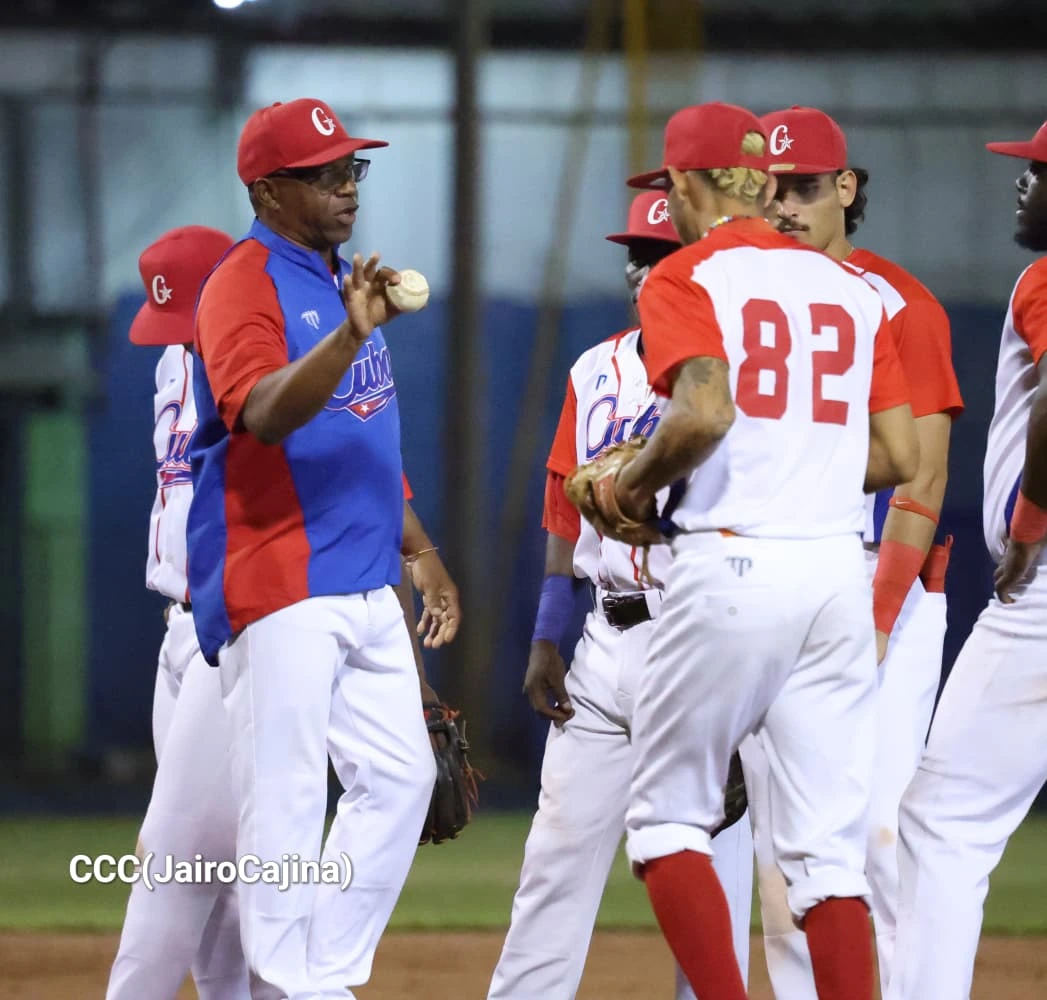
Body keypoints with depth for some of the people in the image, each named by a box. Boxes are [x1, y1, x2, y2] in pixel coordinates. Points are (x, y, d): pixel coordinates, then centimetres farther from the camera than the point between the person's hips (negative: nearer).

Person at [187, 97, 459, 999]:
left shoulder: (343, 282, 17)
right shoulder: (243, 285, -10)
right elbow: (263, 415, -29)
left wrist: (416, 549, 21)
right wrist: (350, 338, -43)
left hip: (364, 586, 9)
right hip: (279, 585, -9)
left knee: (400, 779, 7)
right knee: (286, 797, -9)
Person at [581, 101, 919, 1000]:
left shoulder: (685, 279, -2)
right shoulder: (849, 288, 15)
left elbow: (704, 413, -20)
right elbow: (900, 456, 11)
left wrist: (633, 482, -3)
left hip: (732, 564, -5)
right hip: (839, 565, 5)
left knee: (668, 814, 7)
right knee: (829, 845, 4)